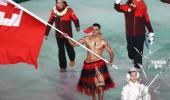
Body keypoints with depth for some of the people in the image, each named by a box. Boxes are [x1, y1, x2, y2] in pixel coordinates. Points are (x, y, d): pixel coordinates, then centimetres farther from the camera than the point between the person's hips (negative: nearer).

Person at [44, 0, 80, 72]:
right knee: (61, 51, 6)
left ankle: (72, 59, 45)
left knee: (69, 48, 12)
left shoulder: (69, 10, -16)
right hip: (58, 35, 2)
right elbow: (50, 23, 0)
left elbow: (75, 19, -11)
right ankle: (62, 67, 17)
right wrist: (46, 34, 2)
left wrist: (77, 26, -24)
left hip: (68, 34, -2)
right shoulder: (54, 11, -6)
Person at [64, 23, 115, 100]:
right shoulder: (86, 39, 0)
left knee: (100, 85, -14)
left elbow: (110, 52, 2)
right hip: (88, 64, 3)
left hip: (99, 64, -3)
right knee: (91, 85, 17)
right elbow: (74, 44, 2)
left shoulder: (103, 42, -4)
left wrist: (111, 60, -11)